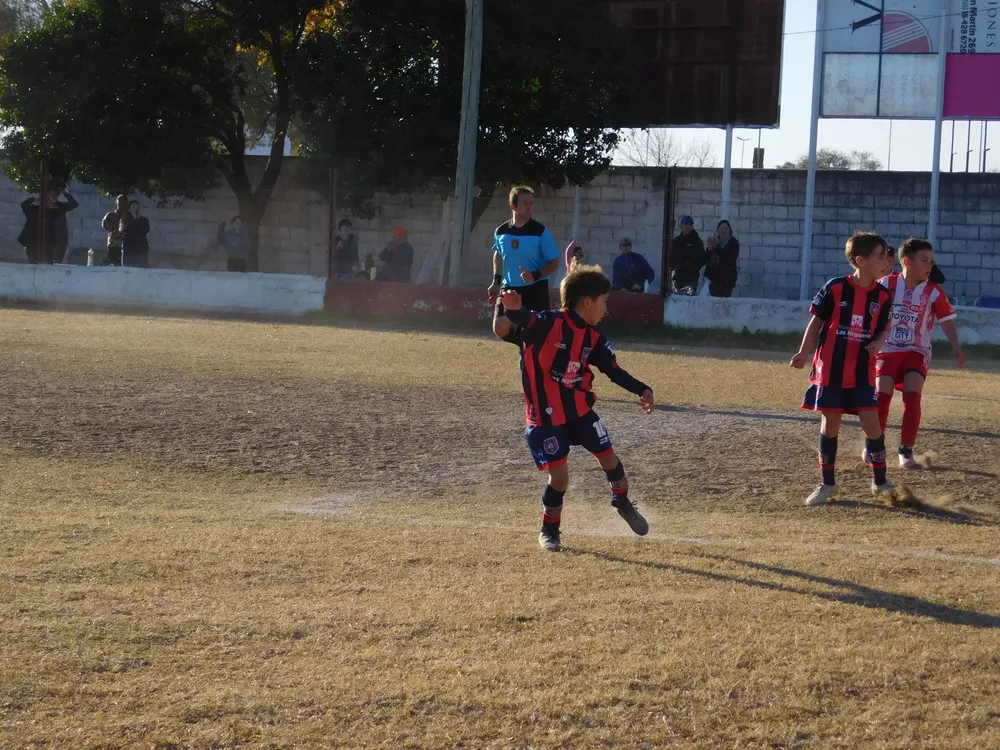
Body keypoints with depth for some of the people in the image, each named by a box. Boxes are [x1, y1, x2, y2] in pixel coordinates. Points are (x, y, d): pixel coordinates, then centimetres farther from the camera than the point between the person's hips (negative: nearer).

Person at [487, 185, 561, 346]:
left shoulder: (540, 232, -13)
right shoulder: (501, 231, -1)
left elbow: (554, 263, -10)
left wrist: (536, 275, -26)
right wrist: (496, 281, 16)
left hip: (535, 289, -3)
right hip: (510, 288, 3)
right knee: (500, 328, -7)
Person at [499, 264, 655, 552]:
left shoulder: (593, 338, 0)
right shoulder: (548, 323, -21)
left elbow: (613, 370, 6)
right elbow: (523, 320, -39)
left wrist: (641, 390, -9)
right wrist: (513, 309, -64)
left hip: (580, 410, 6)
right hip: (545, 416, -6)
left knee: (609, 457, 10)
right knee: (559, 476, -7)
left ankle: (623, 503, 41)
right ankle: (549, 531, 19)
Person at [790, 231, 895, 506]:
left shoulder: (882, 295, -1)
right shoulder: (835, 288, -10)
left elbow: (883, 329, 11)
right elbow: (817, 321, -1)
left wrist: (877, 344, -11)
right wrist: (803, 353, -7)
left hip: (862, 371, 2)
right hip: (831, 369, -2)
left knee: (871, 423, -5)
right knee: (830, 425, 4)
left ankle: (880, 482, 12)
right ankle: (828, 484, 18)